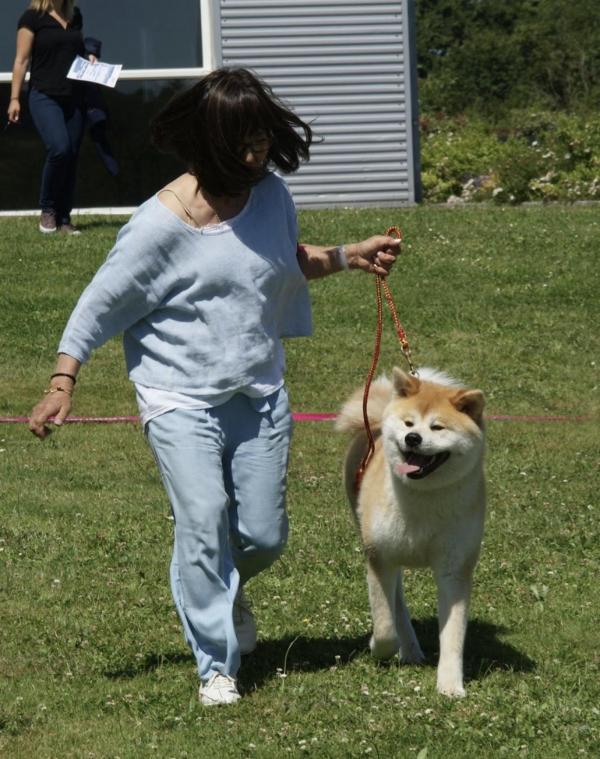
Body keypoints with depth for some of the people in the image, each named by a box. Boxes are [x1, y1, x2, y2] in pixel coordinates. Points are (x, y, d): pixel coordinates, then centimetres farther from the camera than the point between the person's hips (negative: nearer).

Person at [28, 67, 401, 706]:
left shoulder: (271, 193, 3)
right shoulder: (164, 221, -15)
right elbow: (101, 303, -9)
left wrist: (349, 257, 11)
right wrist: (62, 382, -13)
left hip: (260, 395, 5)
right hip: (182, 400, -5)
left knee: (263, 536, 4)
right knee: (203, 522, -19)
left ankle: (226, 591, 39)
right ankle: (215, 666, -7)